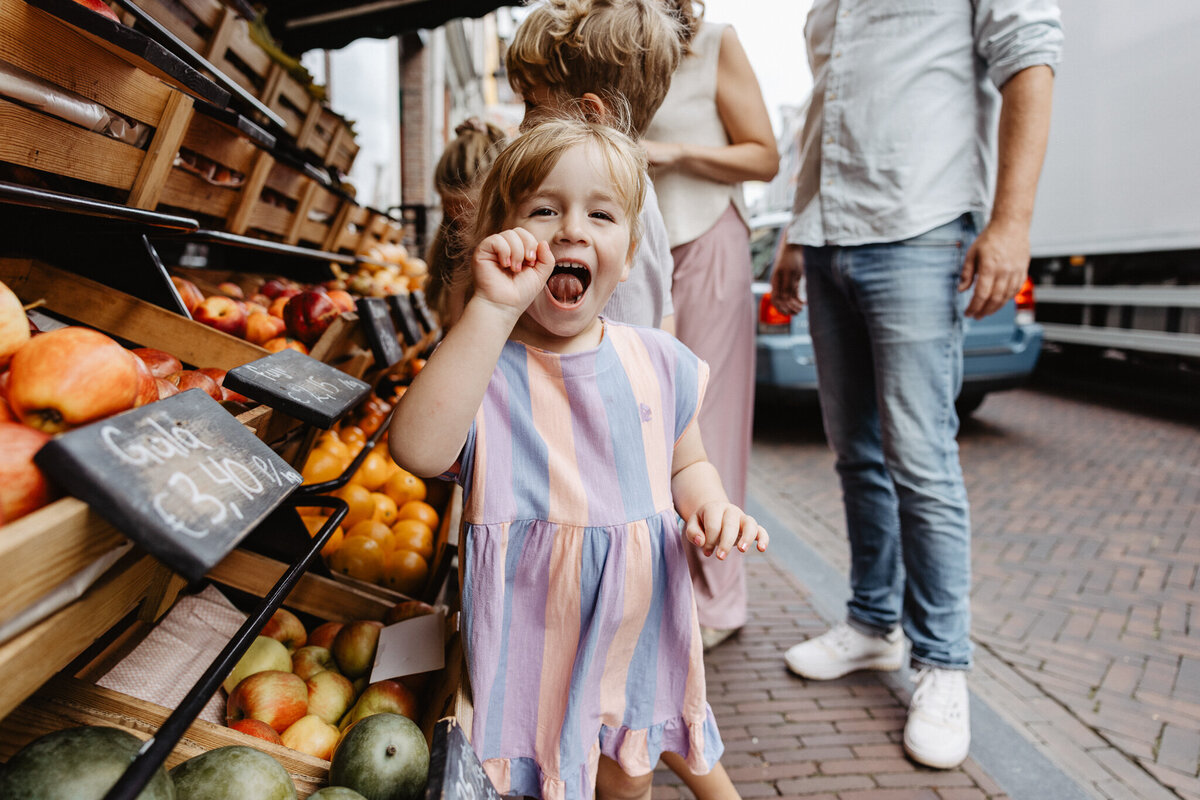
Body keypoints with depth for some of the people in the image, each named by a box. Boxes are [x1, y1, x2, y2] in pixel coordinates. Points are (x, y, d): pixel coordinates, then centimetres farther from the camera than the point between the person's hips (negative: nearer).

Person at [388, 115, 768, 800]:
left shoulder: (660, 362, -3)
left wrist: (709, 506, -12)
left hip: (638, 634, 4)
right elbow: (418, 451, -33)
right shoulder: (482, 362, -13)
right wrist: (495, 309, -35)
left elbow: (687, 466, 11)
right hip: (527, 645, -3)